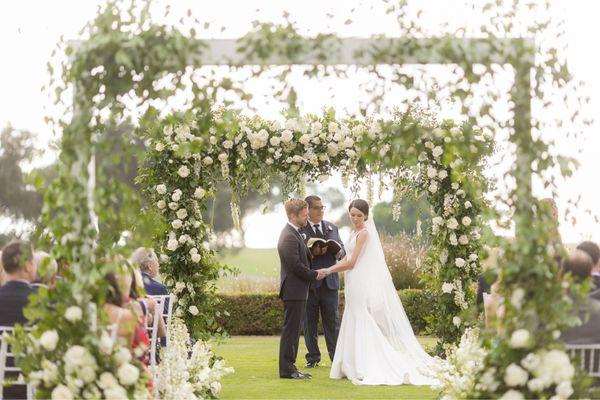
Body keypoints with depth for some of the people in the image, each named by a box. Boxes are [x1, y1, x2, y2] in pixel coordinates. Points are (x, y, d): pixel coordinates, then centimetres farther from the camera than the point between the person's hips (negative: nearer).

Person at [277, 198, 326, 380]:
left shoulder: (295, 233, 14)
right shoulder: (289, 237, -19)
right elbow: (296, 265, -22)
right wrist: (315, 275, -10)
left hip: (296, 290, 11)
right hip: (294, 290, -11)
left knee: (293, 330, 13)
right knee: (291, 329, -6)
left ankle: (289, 367, 18)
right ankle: (287, 370, -2)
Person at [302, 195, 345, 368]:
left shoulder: (332, 227, 14)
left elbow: (342, 249, 16)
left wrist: (339, 252, -7)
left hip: (330, 281, 3)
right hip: (309, 282, -3)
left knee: (332, 320, 4)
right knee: (309, 321, 5)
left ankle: (336, 356, 8)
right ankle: (313, 357, 14)